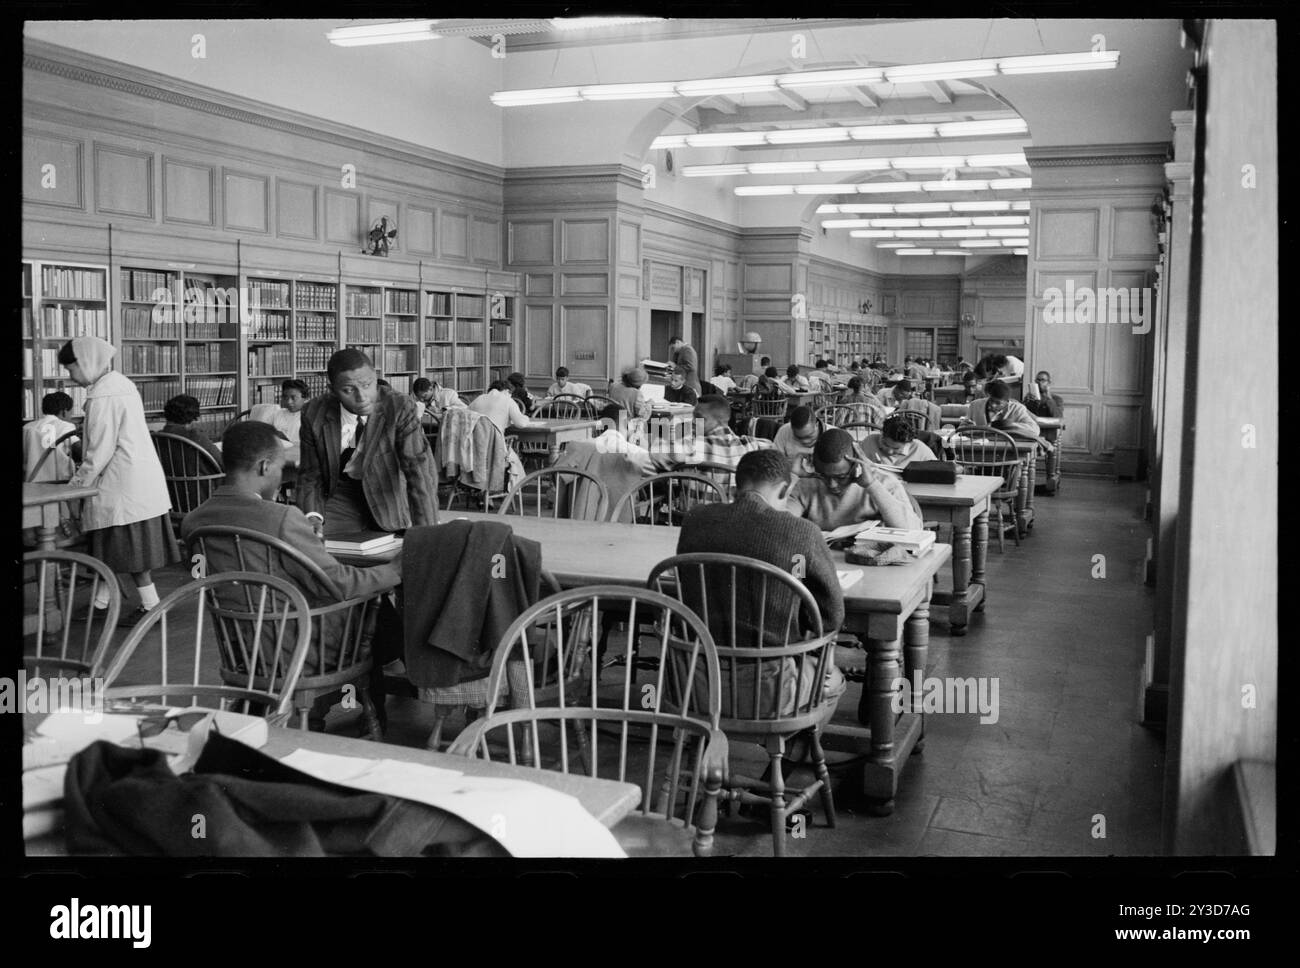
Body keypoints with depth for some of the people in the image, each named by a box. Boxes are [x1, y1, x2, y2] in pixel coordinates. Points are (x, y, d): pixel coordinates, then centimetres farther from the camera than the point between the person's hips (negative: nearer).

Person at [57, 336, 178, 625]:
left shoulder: (102, 395, -16)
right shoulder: (122, 384, 13)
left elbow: (101, 449, -17)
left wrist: (78, 483, -7)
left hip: (124, 485, -10)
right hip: (142, 478, 10)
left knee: (128, 545, -2)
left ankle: (151, 606, 3)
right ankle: (101, 600, 25)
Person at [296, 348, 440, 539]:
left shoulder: (400, 408, -25)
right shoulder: (314, 414, -16)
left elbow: (420, 470, -30)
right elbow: (310, 474, -5)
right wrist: (312, 515, -26)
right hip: (341, 498, 1)